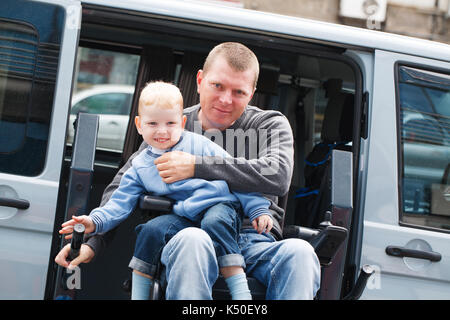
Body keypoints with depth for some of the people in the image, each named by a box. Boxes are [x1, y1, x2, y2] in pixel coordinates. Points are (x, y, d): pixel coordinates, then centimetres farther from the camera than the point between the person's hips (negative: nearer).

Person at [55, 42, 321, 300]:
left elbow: (278, 176, -11)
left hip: (255, 244, 0)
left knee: (299, 252, -34)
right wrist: (92, 241, -5)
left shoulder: (271, 124, 11)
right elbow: (122, 188, 13)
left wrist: (198, 167, -15)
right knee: (191, 240, -37)